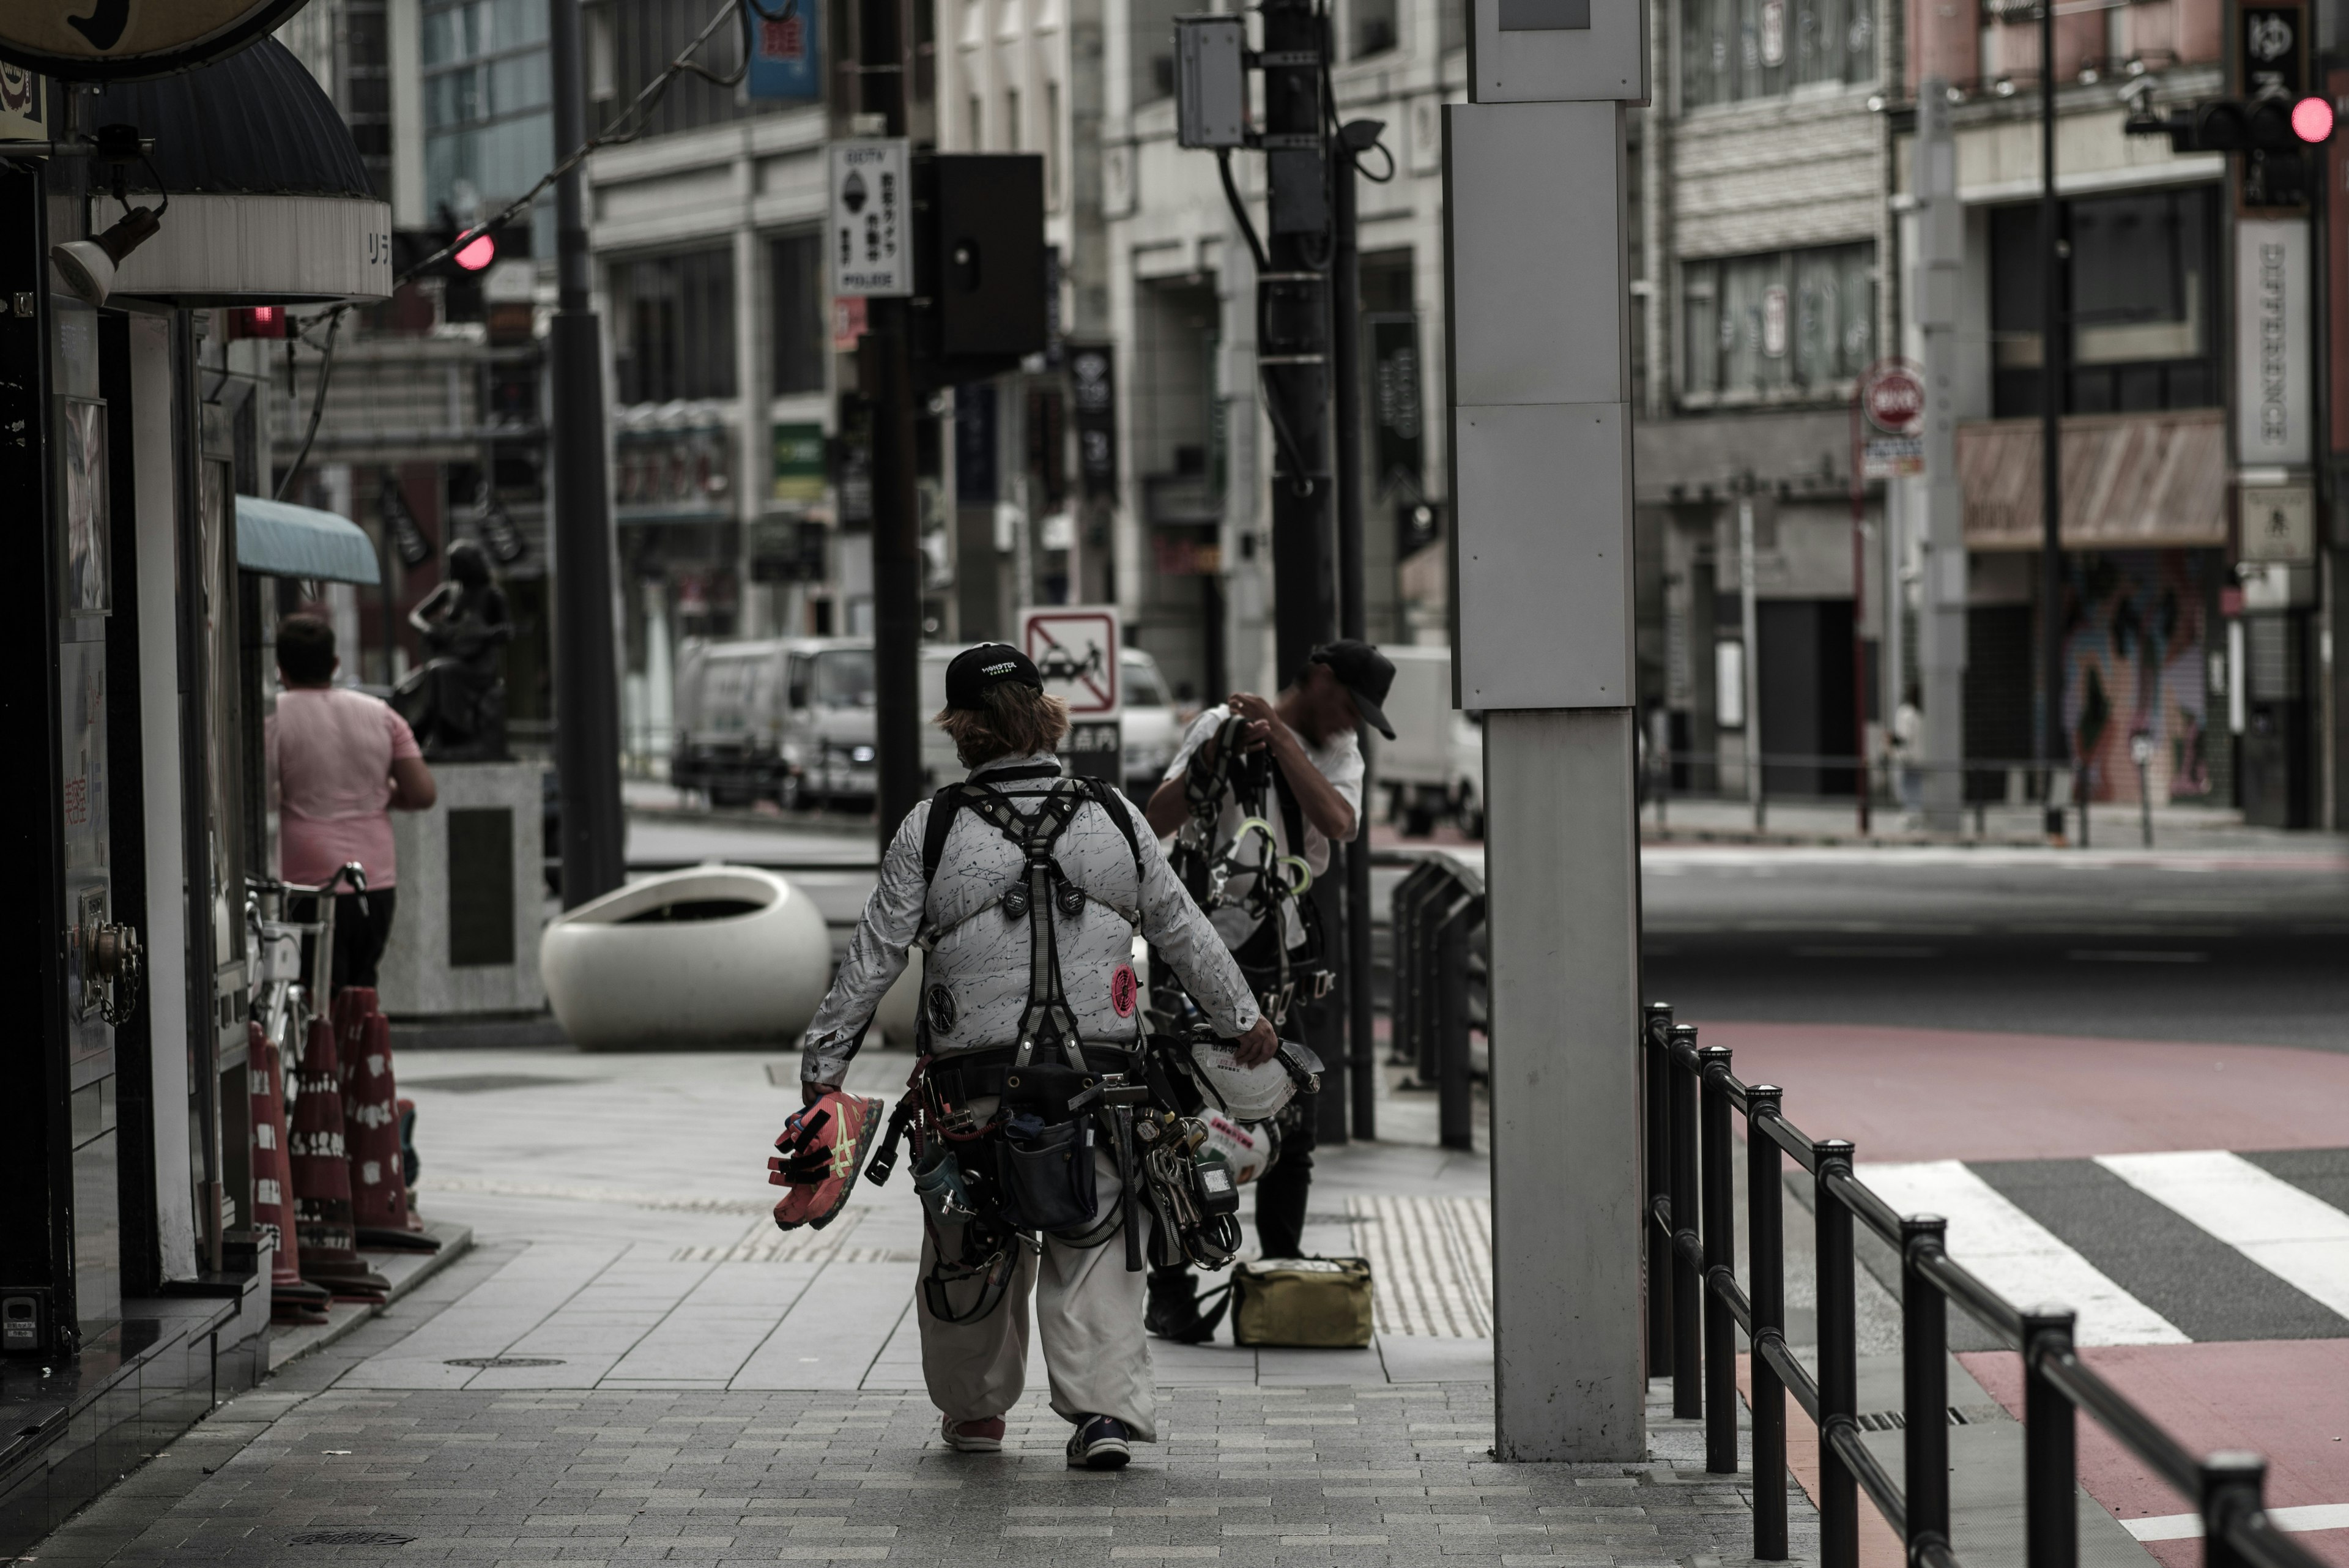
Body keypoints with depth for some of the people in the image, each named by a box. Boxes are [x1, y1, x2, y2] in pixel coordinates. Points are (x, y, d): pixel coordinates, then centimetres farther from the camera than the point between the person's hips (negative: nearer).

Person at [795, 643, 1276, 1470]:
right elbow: (1183, 929, 15)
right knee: (1094, 1246, 5)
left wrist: (822, 1063, 7)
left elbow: (873, 956, 0)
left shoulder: (932, 828, -3)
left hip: (973, 1082, -1)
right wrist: (1242, 1016, 28)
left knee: (972, 1248, 14)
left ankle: (974, 1407, 27)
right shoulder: (1113, 816, 5)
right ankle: (1106, 1409, -8)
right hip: (1099, 1073, 1)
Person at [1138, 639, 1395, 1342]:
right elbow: (1158, 821, -11)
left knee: (1290, 1126, 7)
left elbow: (1338, 822, -13)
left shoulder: (1340, 753, 10)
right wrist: (1213, 755, -24)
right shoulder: (1221, 726, -3)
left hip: (1277, 961, 6)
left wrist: (1278, 736, -19)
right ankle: (1170, 1291, -2)